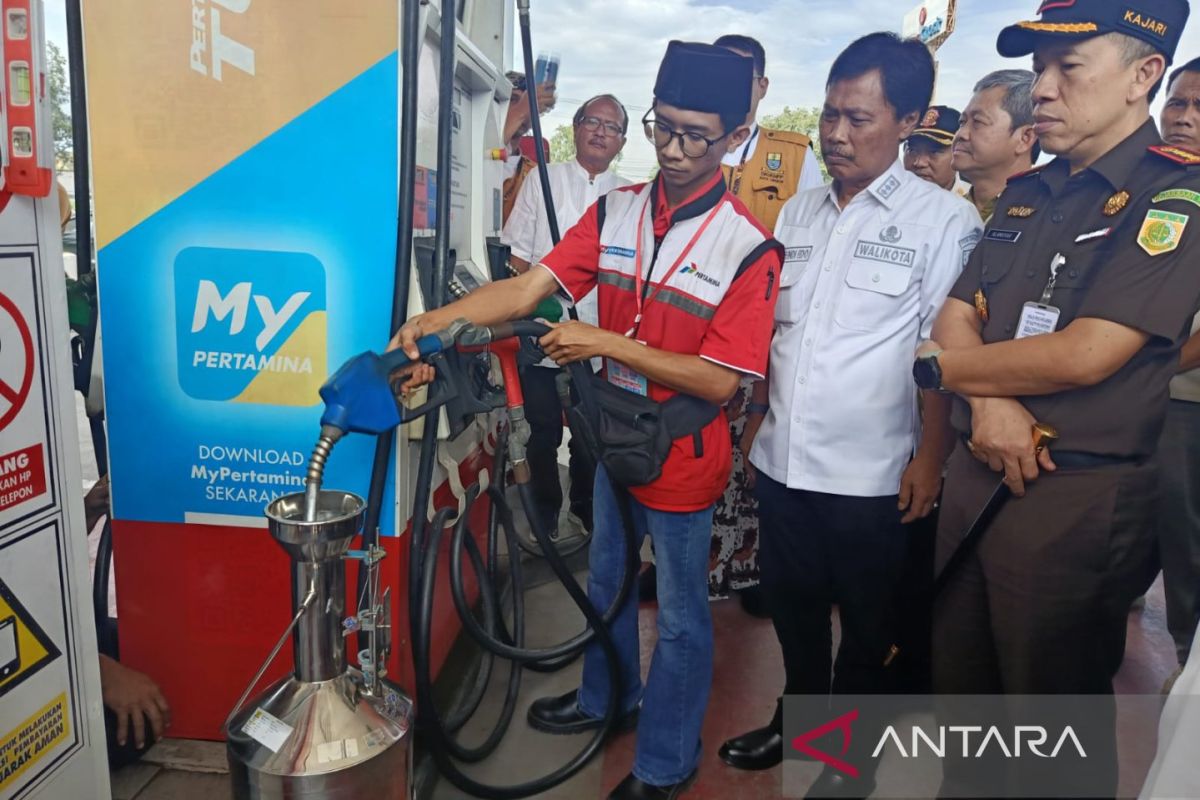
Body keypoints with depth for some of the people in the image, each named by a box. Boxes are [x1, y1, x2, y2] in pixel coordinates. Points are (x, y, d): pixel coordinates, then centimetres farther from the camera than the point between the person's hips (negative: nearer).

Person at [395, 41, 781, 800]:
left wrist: (605, 343, -26)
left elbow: (720, 381, -22)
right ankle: (606, 698, 51)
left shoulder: (749, 248, -19)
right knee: (607, 582, 25)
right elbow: (528, 288, -12)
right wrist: (437, 320, -28)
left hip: (682, 460, -5)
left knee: (679, 615, 12)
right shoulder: (615, 211, -4)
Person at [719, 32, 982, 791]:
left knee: (866, 621, 14)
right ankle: (797, 717, 43)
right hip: (783, 460, 5)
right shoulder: (800, 210, 8)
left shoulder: (945, 220, -8)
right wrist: (757, 425, 12)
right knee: (792, 602, 20)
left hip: (869, 473, -5)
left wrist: (931, 456, -10)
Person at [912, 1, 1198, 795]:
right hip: (976, 471, 7)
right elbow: (956, 315, 6)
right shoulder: (1027, 193, 11)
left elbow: (1084, 354, -22)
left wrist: (944, 366, -9)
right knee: (960, 687, 22)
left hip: (1078, 497, -7)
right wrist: (990, 397, -15)